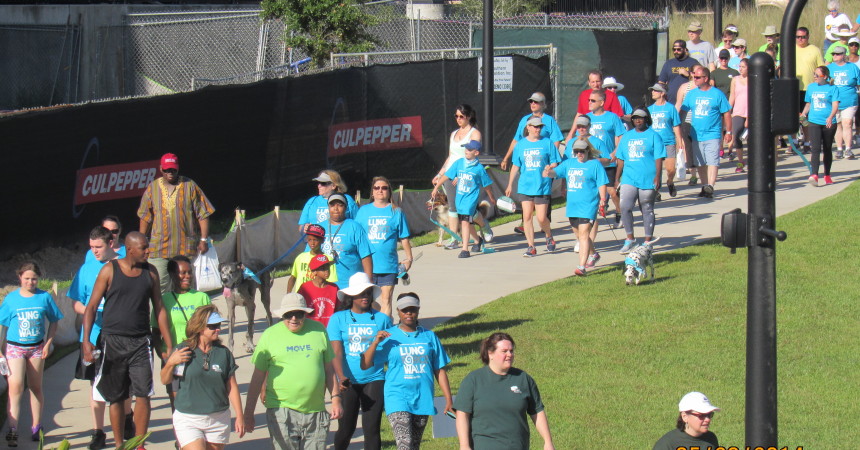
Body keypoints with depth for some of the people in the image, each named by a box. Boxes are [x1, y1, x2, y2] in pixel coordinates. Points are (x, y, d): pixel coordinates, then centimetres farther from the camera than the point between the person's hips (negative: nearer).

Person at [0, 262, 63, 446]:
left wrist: (48, 344, -1)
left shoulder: (45, 297, 0)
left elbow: (53, 322, 8)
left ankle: (36, 427, 21)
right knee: (15, 387, -13)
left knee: (35, 387, 11)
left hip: (37, 348, 2)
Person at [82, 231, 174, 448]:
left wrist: (169, 346, 8)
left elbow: (159, 309, 11)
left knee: (143, 395, -8)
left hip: (140, 342, 2)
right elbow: (92, 306, -2)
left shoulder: (150, 272, 6)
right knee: (116, 397, 6)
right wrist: (86, 340, -14)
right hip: (112, 340, -2)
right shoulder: (110, 270, -3)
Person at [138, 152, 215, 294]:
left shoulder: (190, 186, 2)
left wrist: (204, 239, -4)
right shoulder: (152, 188, 8)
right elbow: (145, 218, 14)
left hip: (186, 248, -1)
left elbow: (203, 214, 2)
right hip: (159, 248, 1)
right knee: (159, 287, -4)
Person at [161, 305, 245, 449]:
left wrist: (239, 416, 4)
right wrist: (170, 363, -15)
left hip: (218, 421, 3)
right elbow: (165, 380, 4)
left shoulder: (224, 353, 3)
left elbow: (232, 387, 7)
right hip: (188, 420, -3)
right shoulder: (182, 351, -4)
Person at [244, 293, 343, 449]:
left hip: (316, 411, 2)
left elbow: (329, 369, 15)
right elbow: (257, 377, 3)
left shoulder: (319, 330, 6)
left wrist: (336, 398, 9)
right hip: (281, 411, -2)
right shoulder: (270, 335, 1)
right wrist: (249, 413, 3)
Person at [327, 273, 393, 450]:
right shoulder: (338, 319, 3)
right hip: (348, 382, 0)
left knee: (371, 429, -5)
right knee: (346, 428, 5)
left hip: (374, 380, 0)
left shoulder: (382, 319, 6)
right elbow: (336, 352, -6)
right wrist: (341, 376, -21)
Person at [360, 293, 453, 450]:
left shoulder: (429, 337, 8)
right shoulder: (388, 337, 3)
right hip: (398, 399, -3)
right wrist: (376, 342, -14)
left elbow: (440, 370, 10)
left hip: (423, 400, 3)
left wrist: (448, 400, 5)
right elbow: (365, 365, -1)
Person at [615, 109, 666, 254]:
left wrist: (657, 177, -14)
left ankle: (648, 241, 14)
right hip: (629, 180, 3)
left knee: (647, 210, 4)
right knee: (625, 207, -11)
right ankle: (630, 239, 1)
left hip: (648, 181, -3)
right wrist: (617, 178, 14)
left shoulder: (653, 136, 2)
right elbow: (621, 159, 18)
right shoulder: (627, 136, 15)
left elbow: (659, 158, -3)